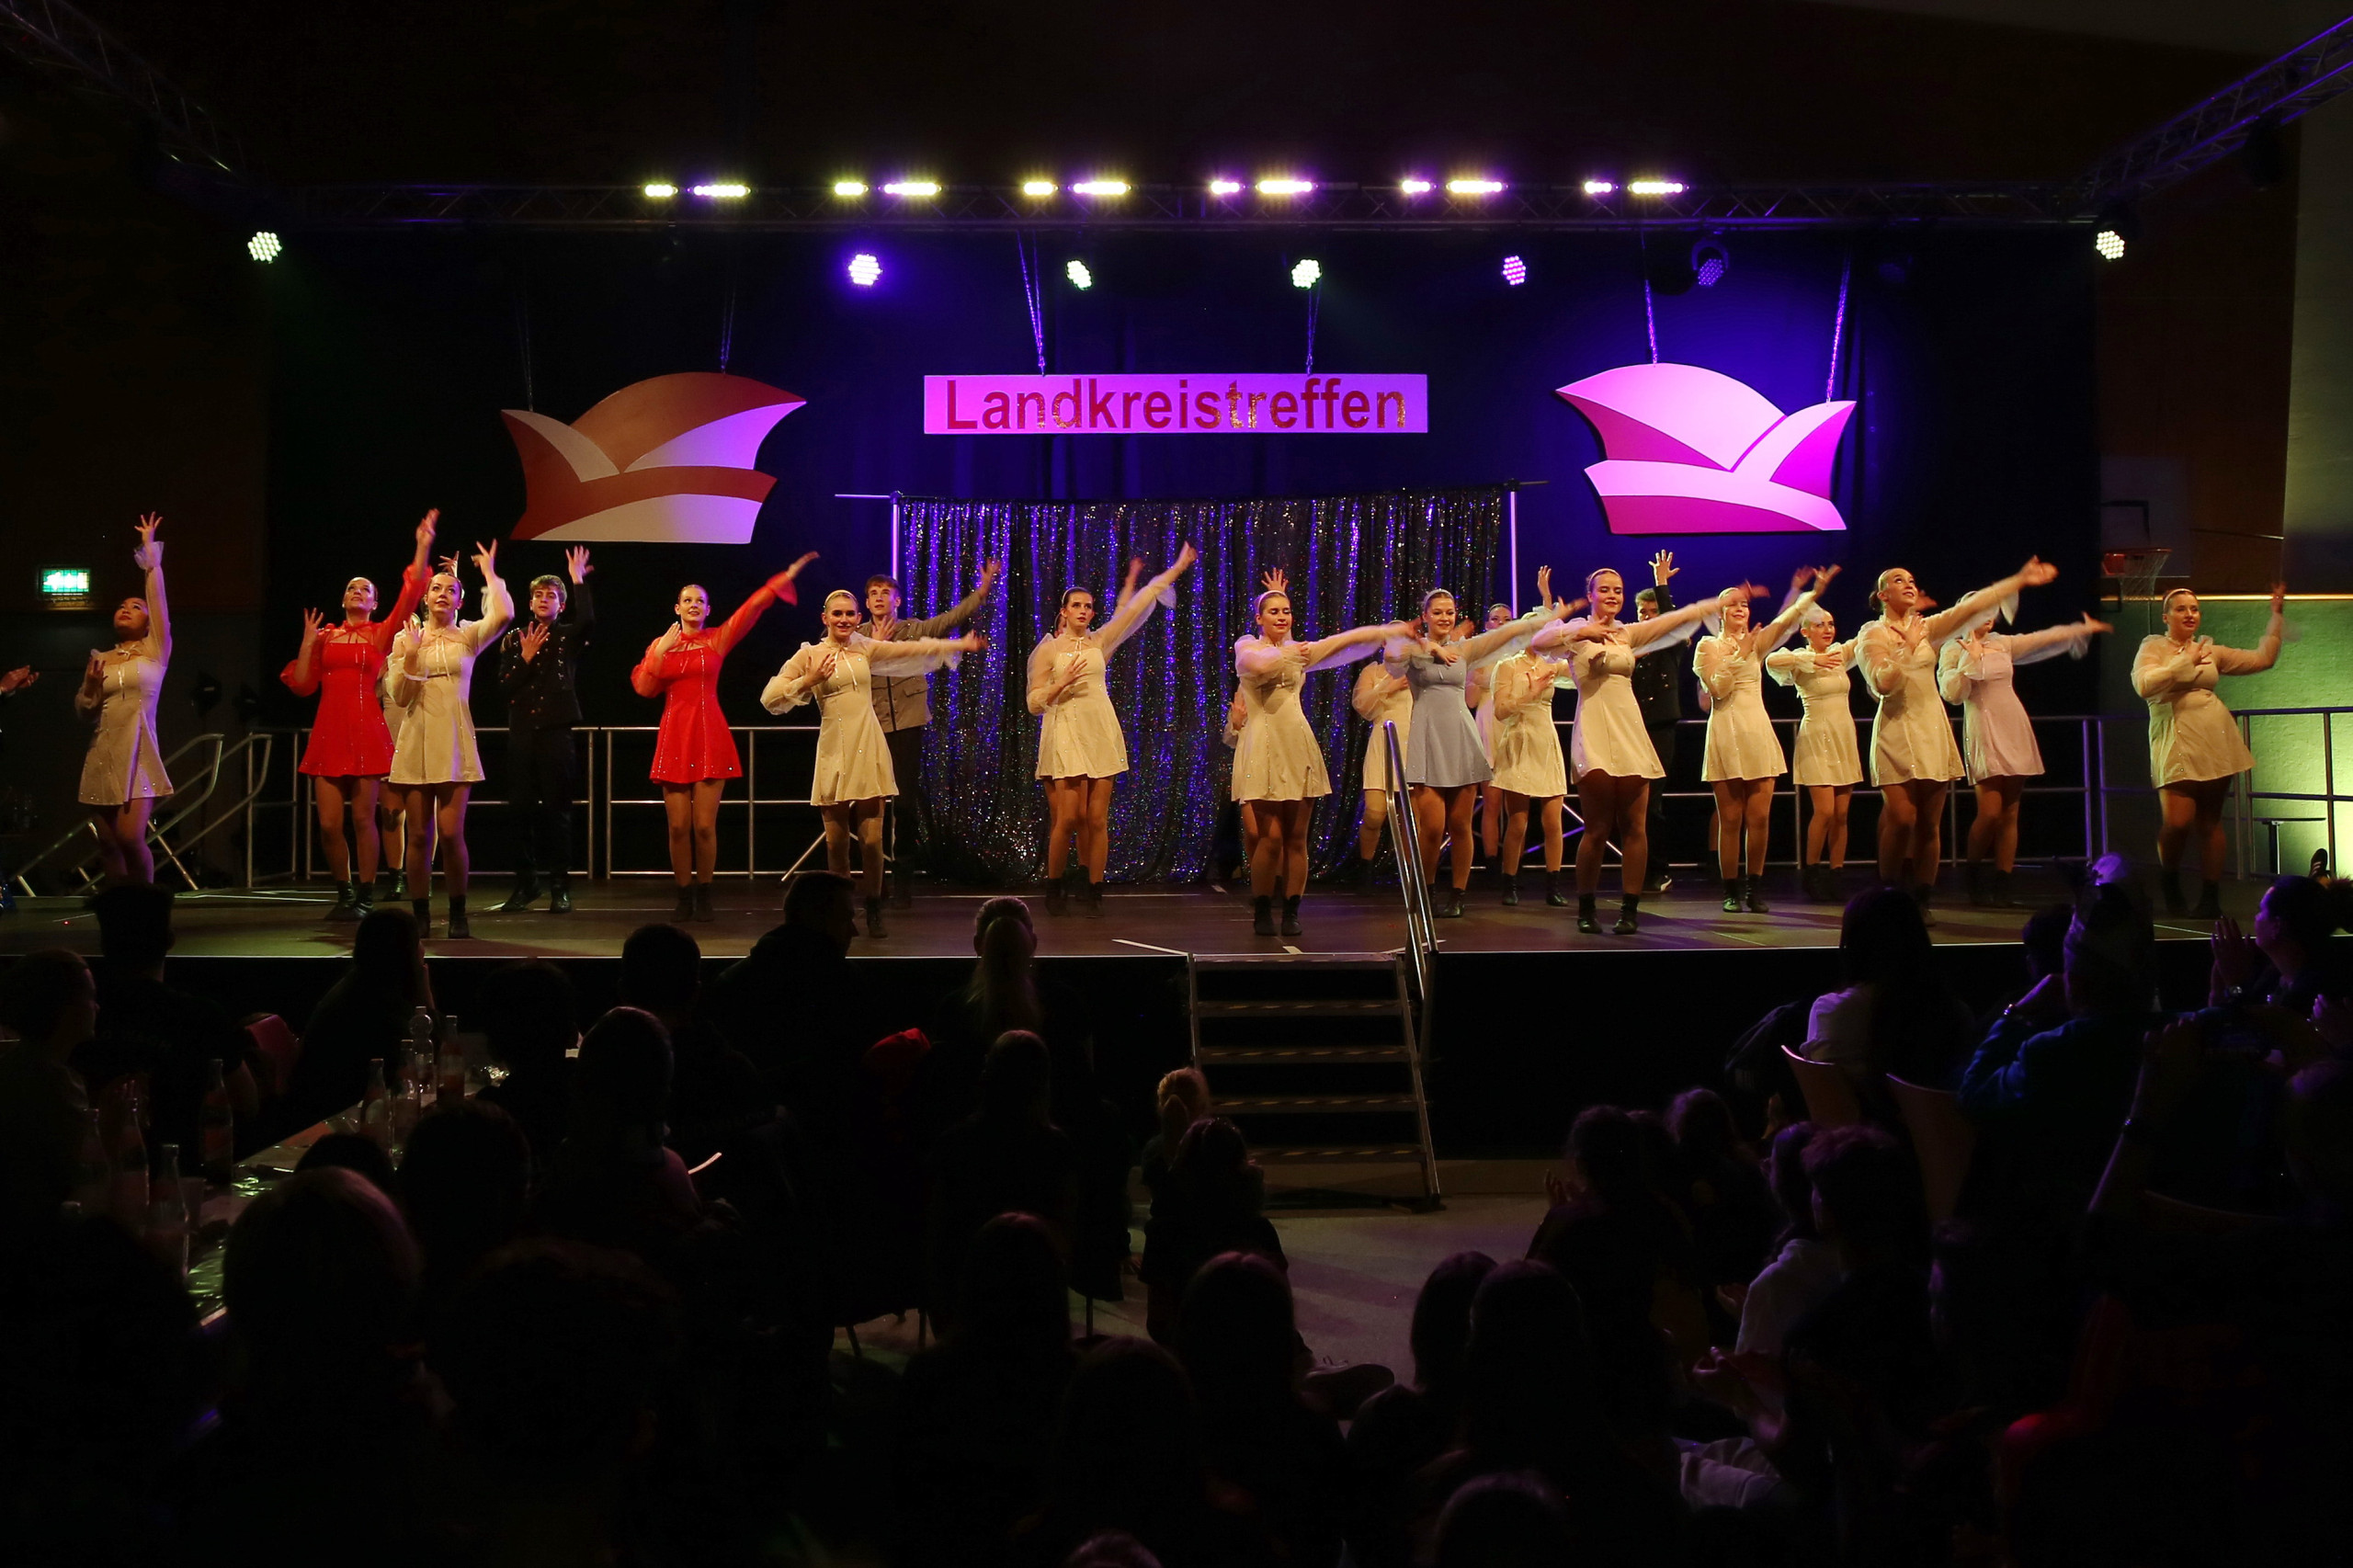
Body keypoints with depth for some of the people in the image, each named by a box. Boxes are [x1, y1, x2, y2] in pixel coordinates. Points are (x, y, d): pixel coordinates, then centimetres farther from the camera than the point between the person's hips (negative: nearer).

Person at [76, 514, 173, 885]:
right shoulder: (100, 659, 14)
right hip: (102, 757, 4)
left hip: (138, 755, -4)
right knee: (108, 844, 2)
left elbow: (159, 599, -4)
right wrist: (91, 687, -3)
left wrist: (151, 555, -5)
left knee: (130, 838, -15)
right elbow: (83, 710, 16)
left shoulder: (155, 652, 5)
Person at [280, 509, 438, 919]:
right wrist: (308, 642, 4)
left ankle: (365, 896, 8)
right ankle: (344, 893, 17)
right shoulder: (325, 635, 14)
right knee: (328, 824, 0)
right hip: (328, 732, 3)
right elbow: (301, 685, 9)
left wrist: (423, 547, -13)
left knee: (363, 818, -2)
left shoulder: (381, 633, 7)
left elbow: (411, 594, -7)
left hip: (367, 731, -2)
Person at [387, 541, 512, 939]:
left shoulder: (469, 636, 6)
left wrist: (489, 573, -3)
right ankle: (421, 914, 12)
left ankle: (458, 913, 7)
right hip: (416, 742, 1)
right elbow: (402, 698, 3)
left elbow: (503, 615, -16)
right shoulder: (406, 639, 8)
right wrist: (412, 657, -10)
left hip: (454, 743, -1)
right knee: (419, 835, 2)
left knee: (451, 833, -8)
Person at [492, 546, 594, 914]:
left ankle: (559, 886, 2)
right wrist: (525, 658, -7)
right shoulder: (513, 640, 12)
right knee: (522, 809, 3)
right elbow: (504, 686, 4)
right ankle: (525, 883, 12)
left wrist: (578, 582, -17)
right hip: (521, 731, 3)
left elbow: (588, 621, -17)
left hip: (556, 729, -2)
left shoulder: (568, 636, 6)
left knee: (557, 809, -2)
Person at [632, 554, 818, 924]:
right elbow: (643, 688, 2)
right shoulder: (661, 644, 11)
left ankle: (704, 897, 9)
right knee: (678, 826, -1)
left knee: (705, 826, -5)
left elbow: (752, 607, -5)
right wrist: (660, 653, -7)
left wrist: (786, 576, -14)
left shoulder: (718, 640, 6)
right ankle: (684, 897, 10)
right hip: (674, 737, 2)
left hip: (710, 737, -2)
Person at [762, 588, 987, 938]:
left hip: (869, 753, 2)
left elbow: (913, 649, 16)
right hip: (834, 755, -2)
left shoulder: (865, 649, 13)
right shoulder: (809, 655, 3)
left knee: (872, 840, -3)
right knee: (836, 841, 1)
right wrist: (809, 681, -12)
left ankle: (874, 913, 10)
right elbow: (769, 698, -2)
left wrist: (961, 644, 16)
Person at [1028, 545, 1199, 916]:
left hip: (1101, 733, 3)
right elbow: (1034, 703, 1)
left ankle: (1094, 893, 7)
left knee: (1097, 819, 0)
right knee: (1068, 817, -7)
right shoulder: (1048, 650, 3)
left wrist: (1176, 569, 7)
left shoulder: (1100, 642, 10)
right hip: (1066, 735, -3)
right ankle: (1053, 886, 11)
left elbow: (1136, 607, 8)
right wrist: (1063, 683, -15)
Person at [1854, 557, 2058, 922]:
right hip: (1897, 731, -5)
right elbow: (1881, 684, -13)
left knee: (1930, 823, 3)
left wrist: (2020, 580, -2)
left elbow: (1972, 607, 5)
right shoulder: (1872, 634, 1)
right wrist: (1907, 645, -13)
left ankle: (1921, 902, 9)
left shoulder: (1927, 628, 14)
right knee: (1901, 817, -16)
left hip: (1933, 730, 5)